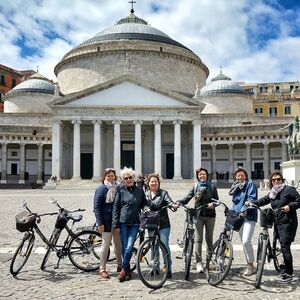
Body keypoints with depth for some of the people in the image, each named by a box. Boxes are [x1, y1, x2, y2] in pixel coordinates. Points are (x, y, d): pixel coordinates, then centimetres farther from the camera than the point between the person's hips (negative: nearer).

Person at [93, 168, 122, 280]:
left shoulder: (117, 188, 7)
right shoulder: (100, 189, -4)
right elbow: (96, 207, -6)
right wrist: (100, 223, -12)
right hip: (107, 221, -4)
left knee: (119, 243, 11)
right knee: (106, 244, 1)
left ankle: (120, 266, 27)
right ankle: (102, 269, 12)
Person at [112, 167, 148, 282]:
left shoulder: (139, 190, 8)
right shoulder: (120, 190, 2)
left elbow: (144, 203, 18)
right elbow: (116, 207, 2)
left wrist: (146, 208, -6)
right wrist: (115, 223, -3)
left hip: (135, 223, 1)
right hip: (123, 223, -1)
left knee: (129, 247, -7)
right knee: (124, 248, 3)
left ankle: (124, 270, 8)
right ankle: (128, 271, 18)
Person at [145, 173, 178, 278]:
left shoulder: (163, 193, 0)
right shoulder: (146, 194, 11)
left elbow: (169, 201, -15)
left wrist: (173, 205, -35)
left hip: (163, 224, -3)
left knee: (165, 246, -6)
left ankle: (168, 268, 4)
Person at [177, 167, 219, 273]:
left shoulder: (212, 187, 7)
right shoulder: (195, 187, 7)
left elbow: (217, 200, 5)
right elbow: (187, 198, -3)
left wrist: (212, 204, -17)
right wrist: (178, 203, -20)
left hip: (210, 215, 1)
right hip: (198, 215, -1)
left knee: (209, 239, 9)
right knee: (198, 239, -8)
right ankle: (199, 262, -9)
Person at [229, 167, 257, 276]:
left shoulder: (250, 184, -3)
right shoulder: (235, 187, 17)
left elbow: (252, 199, -14)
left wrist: (244, 210, -24)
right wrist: (231, 211, 6)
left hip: (249, 216, -7)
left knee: (246, 241, -16)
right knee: (243, 242, 10)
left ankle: (251, 266, -3)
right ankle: (249, 264, 21)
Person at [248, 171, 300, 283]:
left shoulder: (289, 190, -5)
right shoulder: (272, 193, 16)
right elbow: (263, 200, 9)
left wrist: (290, 206, -20)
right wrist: (252, 203, -5)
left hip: (287, 223, -7)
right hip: (278, 223, 7)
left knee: (285, 247, -11)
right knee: (283, 246, 13)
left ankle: (289, 274, -3)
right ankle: (287, 269, 27)